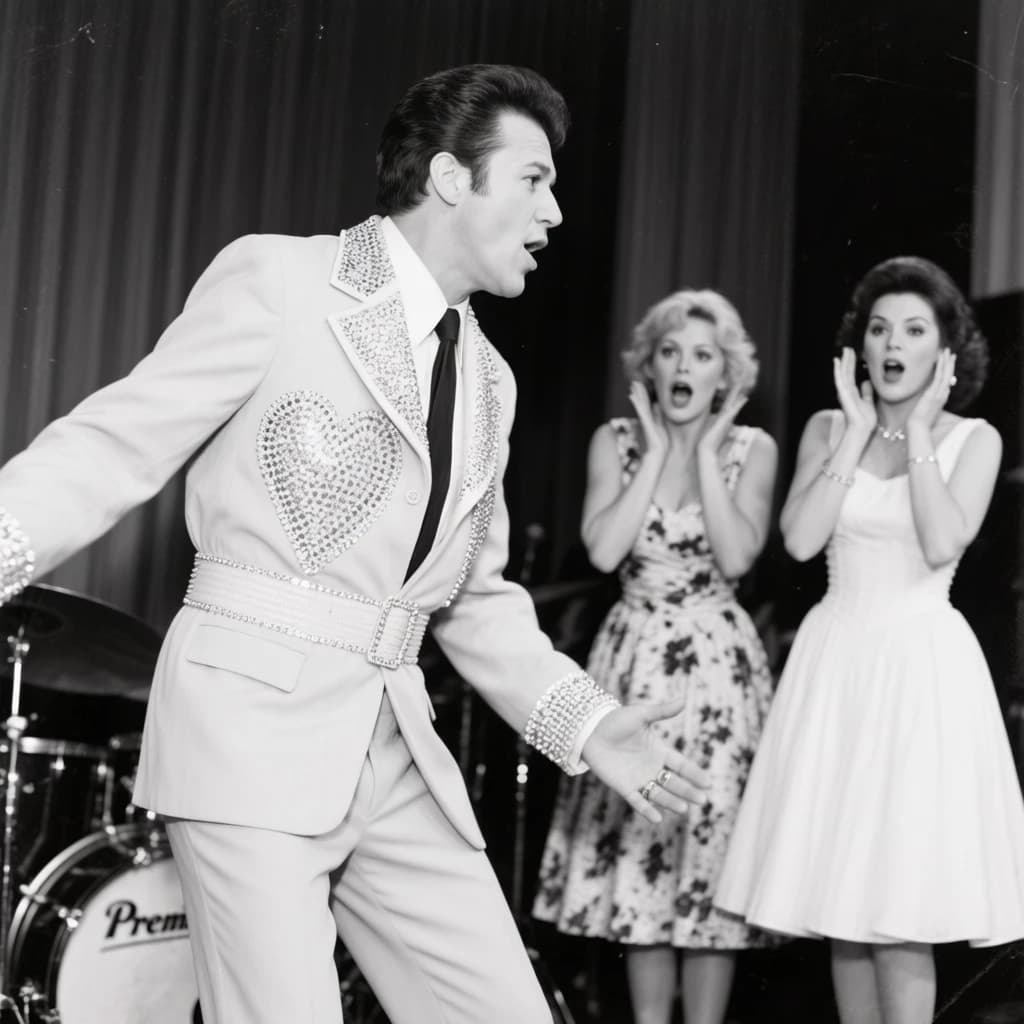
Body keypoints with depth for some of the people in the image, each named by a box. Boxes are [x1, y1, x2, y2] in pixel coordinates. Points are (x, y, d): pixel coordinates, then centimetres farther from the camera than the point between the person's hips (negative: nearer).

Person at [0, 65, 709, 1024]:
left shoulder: (488, 379, 16)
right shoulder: (276, 279, -4)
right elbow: (114, 447, -7)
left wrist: (581, 720, 10)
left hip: (398, 752, 7)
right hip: (252, 723, -6)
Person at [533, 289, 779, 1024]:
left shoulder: (752, 449, 0)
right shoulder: (616, 441, 2)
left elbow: (736, 557, -15)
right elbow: (604, 550, -12)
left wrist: (706, 448, -12)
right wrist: (658, 449, -9)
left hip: (718, 661, -1)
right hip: (635, 656, 2)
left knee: (713, 840, -1)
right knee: (635, 840, 4)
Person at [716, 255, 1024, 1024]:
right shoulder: (828, 429, 7)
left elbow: (943, 544, -15)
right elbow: (800, 539, -7)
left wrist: (918, 432, -8)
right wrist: (857, 433, -5)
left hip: (923, 664, -3)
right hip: (837, 660, 3)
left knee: (903, 905, -8)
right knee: (842, 897, 6)